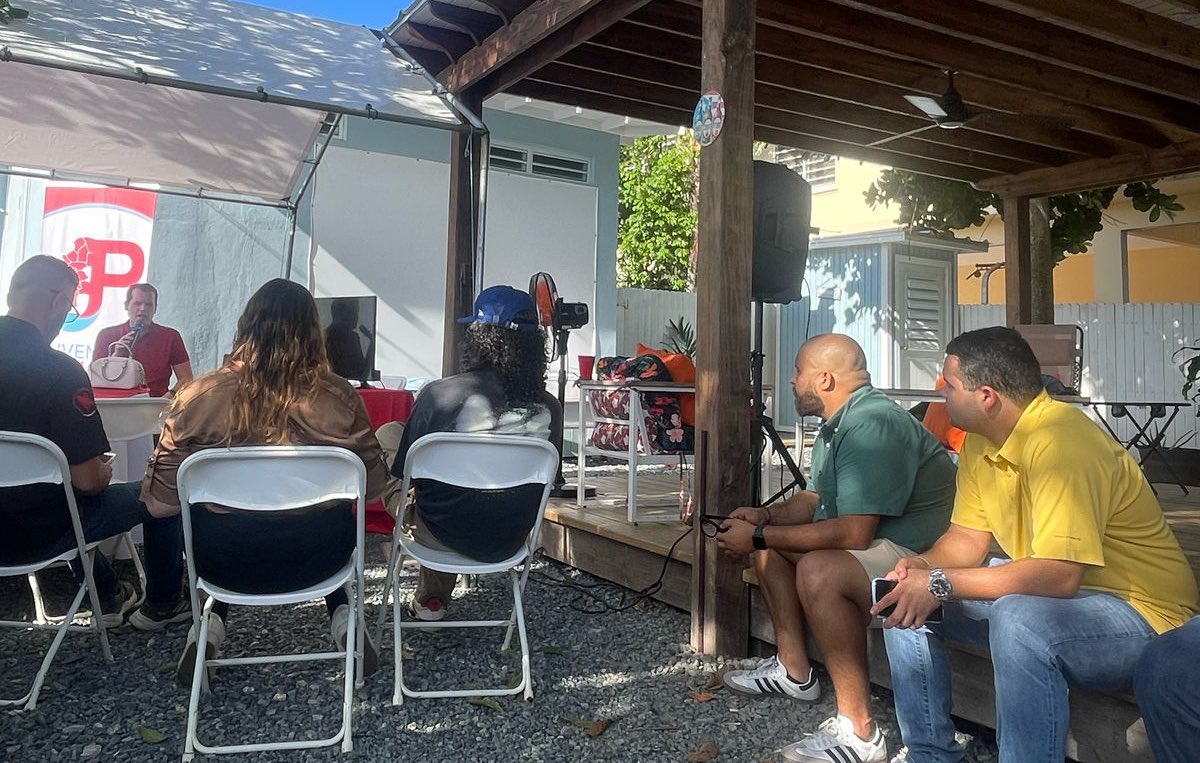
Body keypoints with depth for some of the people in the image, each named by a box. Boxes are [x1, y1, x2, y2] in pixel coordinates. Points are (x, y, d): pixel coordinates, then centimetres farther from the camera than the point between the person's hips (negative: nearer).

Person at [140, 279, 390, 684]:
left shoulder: (199, 395, -16)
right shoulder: (339, 398, -16)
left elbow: (160, 500, -9)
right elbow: (375, 487, -5)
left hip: (225, 562, 1)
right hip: (315, 560, 0)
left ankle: (213, 622, 19)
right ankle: (342, 617, 18)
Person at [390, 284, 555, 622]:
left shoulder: (439, 394, -22)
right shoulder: (548, 407, -12)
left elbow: (402, 472, -9)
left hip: (446, 536, -4)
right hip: (509, 542, 4)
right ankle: (430, 600, 42)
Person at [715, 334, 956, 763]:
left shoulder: (871, 425, -24)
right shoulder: (839, 424, 9)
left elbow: (853, 534, -30)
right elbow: (815, 500, 18)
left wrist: (759, 537, -22)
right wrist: (765, 516, -2)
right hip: (874, 540, 11)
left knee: (818, 571, -35)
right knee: (771, 541, 15)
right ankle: (794, 671, 20)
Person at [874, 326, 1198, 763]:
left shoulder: (1060, 441, -26)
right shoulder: (981, 442, 2)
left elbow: (1059, 575, -33)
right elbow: (966, 539, 6)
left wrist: (941, 584, -30)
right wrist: (922, 567, -15)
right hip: (1048, 594, 9)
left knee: (1017, 617, -38)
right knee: (907, 599, 0)